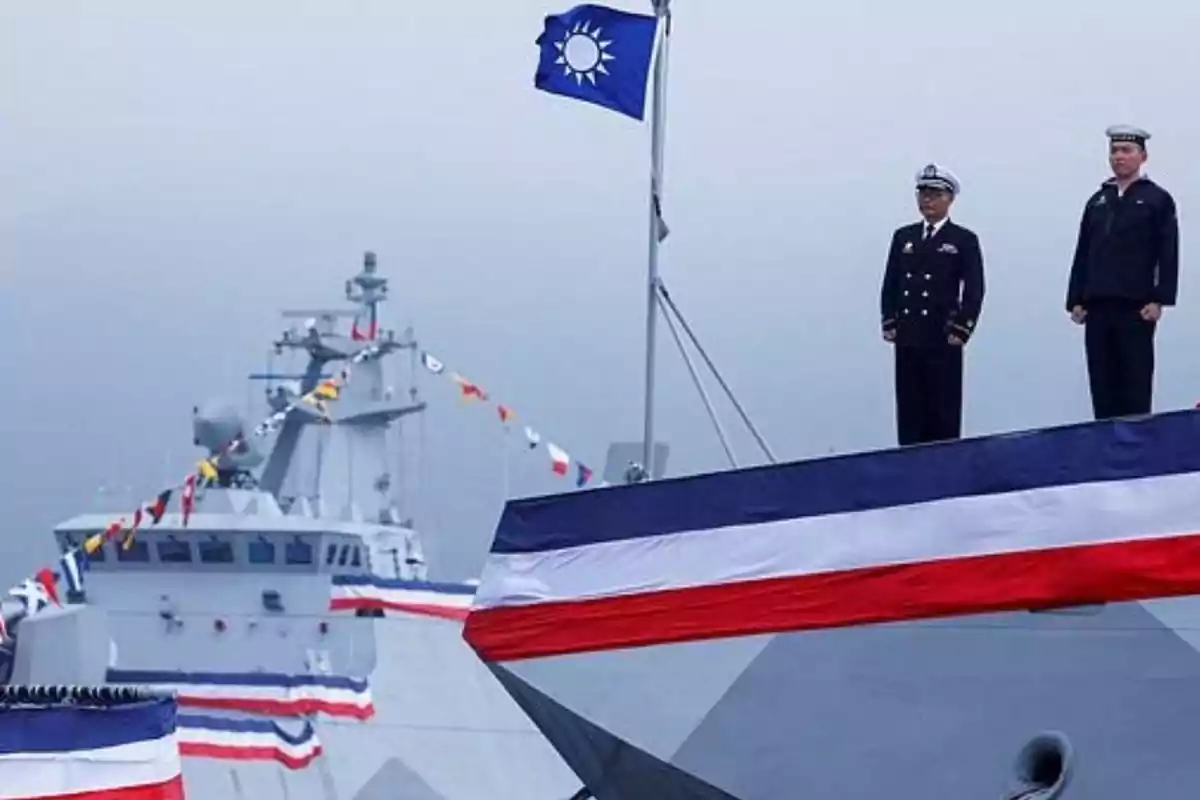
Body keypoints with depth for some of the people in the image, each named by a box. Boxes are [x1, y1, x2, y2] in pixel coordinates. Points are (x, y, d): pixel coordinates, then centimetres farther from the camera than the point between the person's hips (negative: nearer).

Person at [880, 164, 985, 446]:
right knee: (909, 413, 5)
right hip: (907, 341, 4)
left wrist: (960, 331, -11)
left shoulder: (964, 240, 0)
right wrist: (890, 323, 4)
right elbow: (890, 285, 14)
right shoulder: (903, 237, 14)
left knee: (943, 414, -2)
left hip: (943, 342, -4)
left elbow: (974, 291, -4)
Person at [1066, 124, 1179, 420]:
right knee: (1102, 385, 3)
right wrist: (1076, 301, 5)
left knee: (1135, 384, -4)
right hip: (1098, 307, 4)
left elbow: (1168, 254, -4)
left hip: (1136, 308, -4)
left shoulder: (1158, 199, 4)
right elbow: (1082, 254, 13)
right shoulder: (1097, 201, 17)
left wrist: (1158, 300, -13)